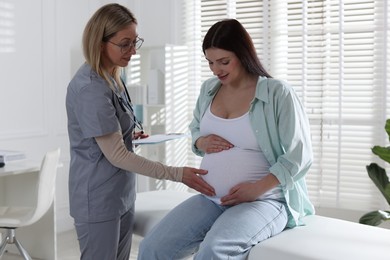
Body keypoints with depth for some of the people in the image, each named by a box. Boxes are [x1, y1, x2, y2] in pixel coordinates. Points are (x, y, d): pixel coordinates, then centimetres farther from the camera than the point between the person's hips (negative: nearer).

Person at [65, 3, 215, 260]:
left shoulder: (111, 78, 8)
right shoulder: (91, 88, -21)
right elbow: (116, 155, -23)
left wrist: (129, 135, 1)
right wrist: (176, 174, -25)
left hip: (121, 194, 9)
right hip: (98, 199, -9)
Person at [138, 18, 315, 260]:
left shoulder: (278, 93, -8)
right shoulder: (209, 89, 9)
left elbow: (299, 156, -9)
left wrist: (258, 188, -20)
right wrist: (201, 142, -1)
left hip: (263, 200, -5)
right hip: (210, 198, 6)